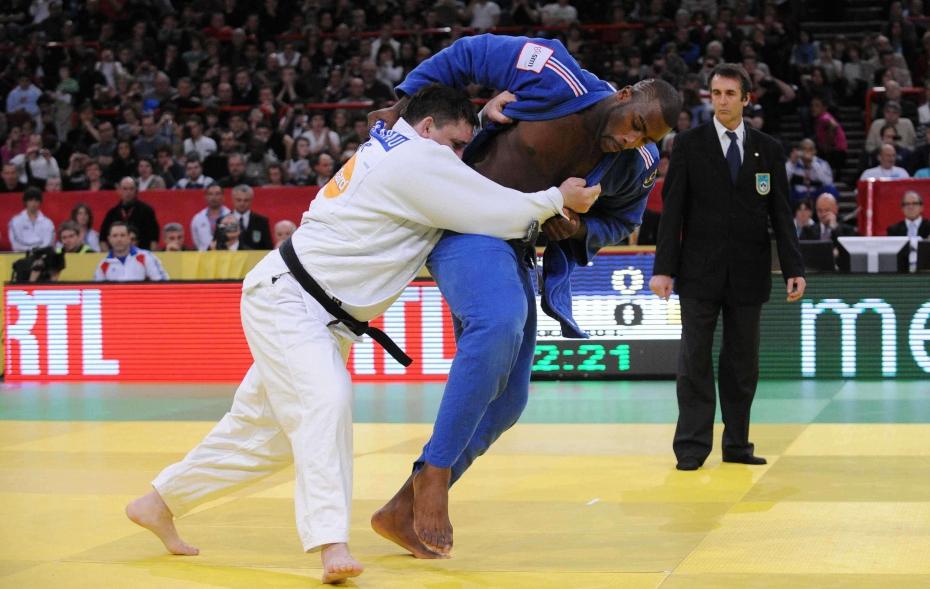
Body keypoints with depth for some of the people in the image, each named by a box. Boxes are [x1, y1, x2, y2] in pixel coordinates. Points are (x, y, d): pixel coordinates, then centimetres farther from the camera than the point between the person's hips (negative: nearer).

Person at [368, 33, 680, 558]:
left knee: (505, 401, 3)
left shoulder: (638, 166, -3)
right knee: (500, 323, -37)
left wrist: (582, 230, -7)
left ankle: (402, 513, 14)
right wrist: (405, 99, -6)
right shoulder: (558, 81, -19)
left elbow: (620, 222, 15)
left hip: (514, 250, 7)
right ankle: (436, 471, -29)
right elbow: (469, 53, -6)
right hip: (466, 221, -7)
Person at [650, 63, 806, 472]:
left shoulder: (768, 149, 7)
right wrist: (664, 267, -7)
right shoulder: (689, 144, 2)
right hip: (700, 270, -2)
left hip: (748, 272, 2)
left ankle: (737, 444, 13)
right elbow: (672, 208, -1)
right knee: (695, 359, -3)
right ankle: (692, 446, 1)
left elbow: (780, 213, 7)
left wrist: (793, 268, -1)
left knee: (742, 361, 6)